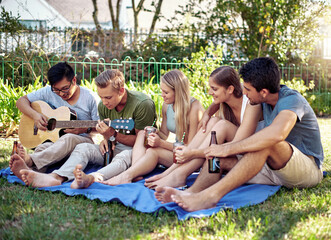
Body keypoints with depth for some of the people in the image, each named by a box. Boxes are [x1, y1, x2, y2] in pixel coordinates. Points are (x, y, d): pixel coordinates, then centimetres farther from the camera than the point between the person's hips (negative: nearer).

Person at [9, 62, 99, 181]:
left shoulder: (90, 98, -4)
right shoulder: (48, 92, 4)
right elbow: (21, 101, 9)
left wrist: (85, 129, -20)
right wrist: (35, 115, -10)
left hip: (83, 140, -3)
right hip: (53, 139, 4)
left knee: (68, 139, -39)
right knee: (42, 148, -32)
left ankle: (30, 160, -60)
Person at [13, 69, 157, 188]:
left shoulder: (142, 104, -17)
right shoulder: (103, 106, 4)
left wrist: (113, 135, -24)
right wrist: (105, 139, -9)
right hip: (113, 149, 5)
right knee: (83, 148, -17)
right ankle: (56, 177, -43)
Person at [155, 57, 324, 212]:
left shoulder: (292, 100, -20)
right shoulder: (266, 103, 6)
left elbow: (276, 134, -40)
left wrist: (227, 149, -37)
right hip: (274, 168, 8)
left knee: (267, 143, -37)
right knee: (218, 155, -9)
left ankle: (211, 195, -46)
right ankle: (192, 192, -33)